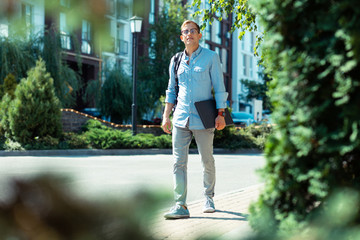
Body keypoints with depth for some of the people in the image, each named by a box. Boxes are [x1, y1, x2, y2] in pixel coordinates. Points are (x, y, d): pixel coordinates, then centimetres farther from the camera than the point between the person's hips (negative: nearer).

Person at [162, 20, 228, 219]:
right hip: (181, 119, 3)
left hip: (202, 119, -3)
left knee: (207, 161, 7)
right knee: (179, 162, -5)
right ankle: (180, 206, -4)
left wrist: (221, 114, -7)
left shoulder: (211, 57, 1)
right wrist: (166, 117, 10)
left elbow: (219, 87, 0)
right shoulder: (176, 61, 11)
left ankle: (208, 197, 29)